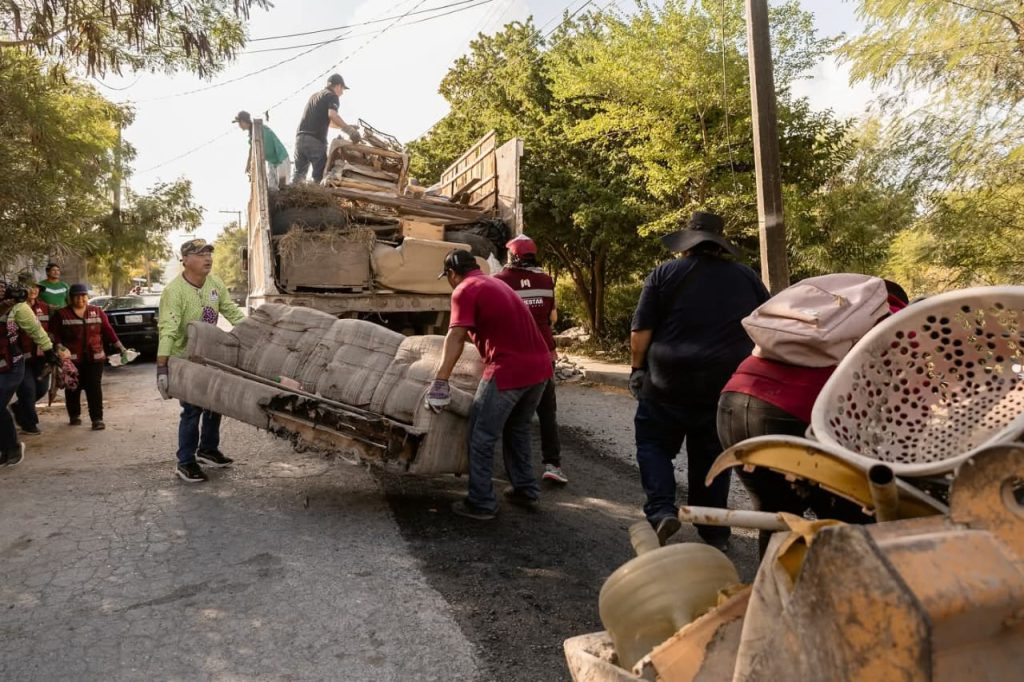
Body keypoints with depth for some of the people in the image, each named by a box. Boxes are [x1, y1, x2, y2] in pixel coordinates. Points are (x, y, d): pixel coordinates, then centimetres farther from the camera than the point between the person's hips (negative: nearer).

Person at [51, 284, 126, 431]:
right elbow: (54, 335, 2)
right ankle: (74, 416, 27)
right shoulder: (61, 314, 4)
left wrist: (120, 347, 6)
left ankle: (97, 419, -4)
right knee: (73, 388, 8)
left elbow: (108, 331, 9)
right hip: (72, 359, 0)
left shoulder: (97, 312, 8)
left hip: (94, 358, 0)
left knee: (94, 388, -5)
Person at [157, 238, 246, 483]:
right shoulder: (174, 291, -25)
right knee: (193, 410, -7)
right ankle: (185, 463, 8)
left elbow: (232, 311, 4)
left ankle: (208, 449, 36)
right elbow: (167, 330, -32)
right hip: (185, 360, -7)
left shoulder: (215, 283, -5)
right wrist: (162, 368, -37)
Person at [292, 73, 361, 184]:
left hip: (300, 137, 7)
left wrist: (347, 127, 37)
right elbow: (332, 115, -19)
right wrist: (349, 129, -18)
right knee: (319, 176, -3)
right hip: (316, 140, -7)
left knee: (299, 173, 12)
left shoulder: (315, 96, 28)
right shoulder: (332, 96, 2)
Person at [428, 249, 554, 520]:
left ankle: (481, 504, 10)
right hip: (540, 365, 9)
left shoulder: (464, 290, -3)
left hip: (509, 371, -8)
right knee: (517, 429, 25)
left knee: (482, 438, 5)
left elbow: (456, 337, -15)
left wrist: (440, 380, -18)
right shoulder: (495, 283, 24)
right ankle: (525, 489, 33)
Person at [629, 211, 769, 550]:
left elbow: (641, 331, -6)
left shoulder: (665, 274, -2)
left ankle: (661, 510, -5)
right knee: (711, 456, 13)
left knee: (653, 444, 12)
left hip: (668, 382, -3)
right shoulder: (747, 278, 9)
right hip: (726, 387, 3)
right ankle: (714, 534, 19)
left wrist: (637, 369, 6)